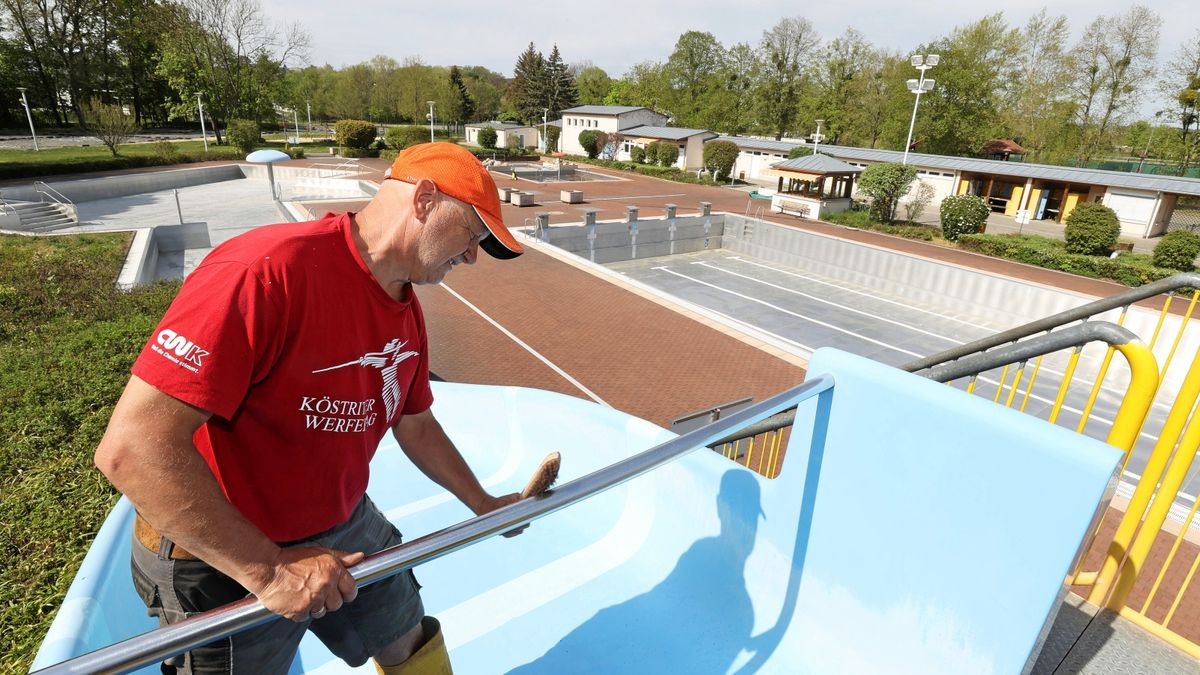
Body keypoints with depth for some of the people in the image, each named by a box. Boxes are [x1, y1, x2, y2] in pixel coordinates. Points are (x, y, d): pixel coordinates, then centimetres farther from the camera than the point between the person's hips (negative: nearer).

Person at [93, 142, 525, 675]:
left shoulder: (407, 312, -3)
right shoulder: (267, 270, -30)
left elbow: (415, 427, 10)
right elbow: (132, 447, -30)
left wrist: (484, 505, 16)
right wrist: (268, 569, -27)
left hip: (346, 526, 7)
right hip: (223, 559, -7)